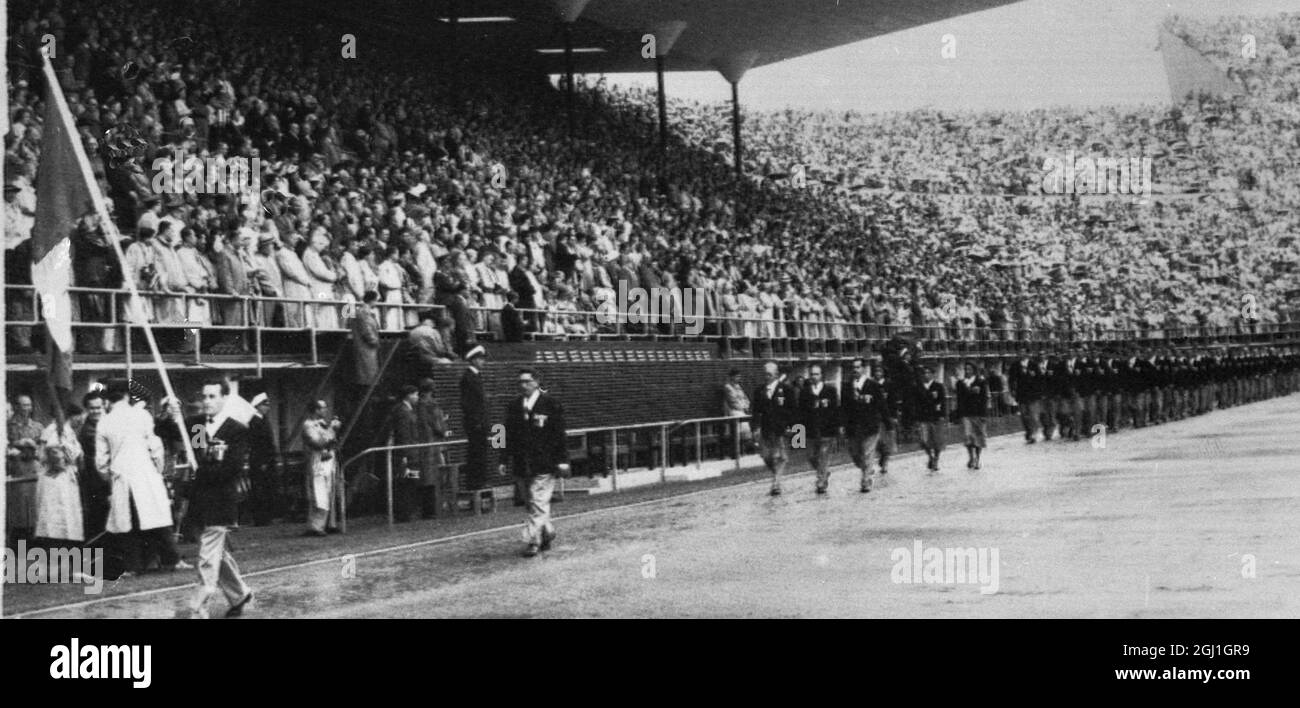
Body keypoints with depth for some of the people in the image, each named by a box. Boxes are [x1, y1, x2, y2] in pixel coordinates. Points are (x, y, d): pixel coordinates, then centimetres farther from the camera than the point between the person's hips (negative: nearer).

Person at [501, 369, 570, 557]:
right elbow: (509, 434, 13)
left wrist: (562, 460, -7)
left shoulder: (551, 403, -4)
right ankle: (548, 533, 29)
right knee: (534, 503, 12)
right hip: (522, 463, 5)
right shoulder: (514, 405, 10)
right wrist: (505, 460, 9)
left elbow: (559, 434, -4)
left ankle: (534, 540, -8)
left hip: (544, 463, -5)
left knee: (538, 502, -10)